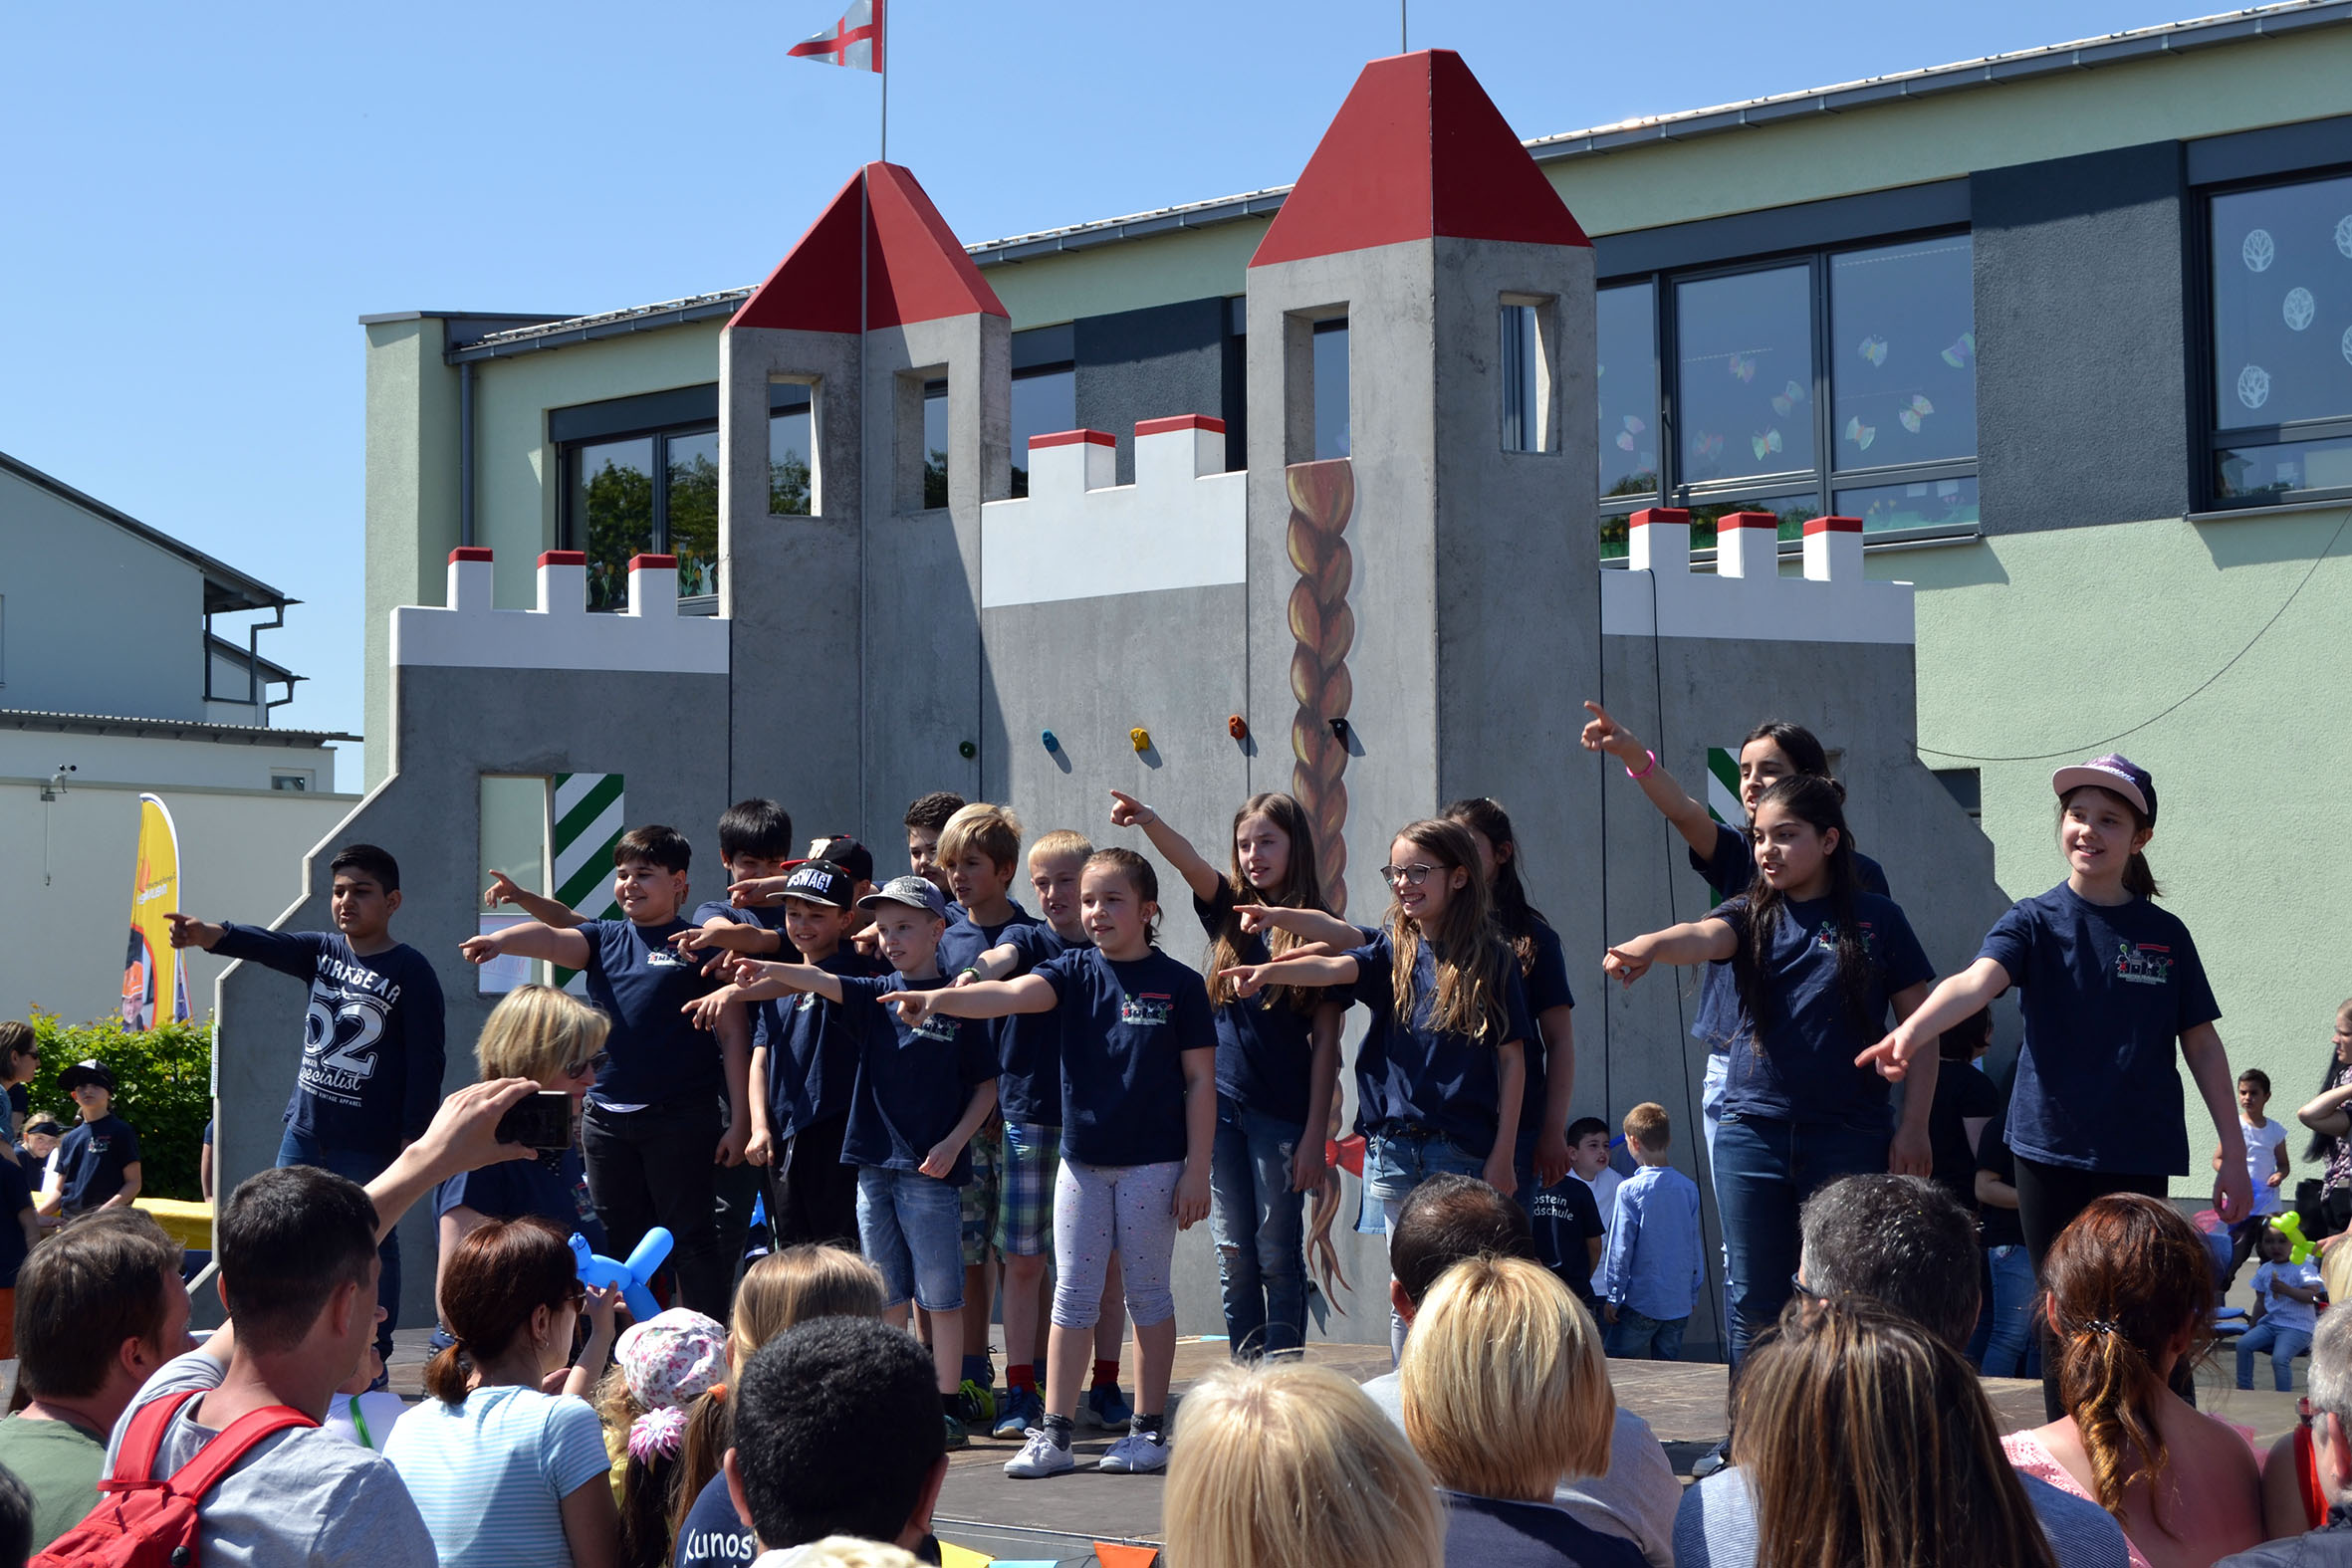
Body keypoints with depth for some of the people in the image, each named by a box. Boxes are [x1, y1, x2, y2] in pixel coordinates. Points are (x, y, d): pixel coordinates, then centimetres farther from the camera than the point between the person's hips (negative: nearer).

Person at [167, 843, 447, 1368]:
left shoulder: (411, 971, -9)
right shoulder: (323, 951, 7)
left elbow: (426, 1063, -10)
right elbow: (265, 944, -12)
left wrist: (413, 1139, -13)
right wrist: (206, 933, -32)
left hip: (369, 1144, -6)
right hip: (304, 1130, 6)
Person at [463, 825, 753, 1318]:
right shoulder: (605, 939, 12)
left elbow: (734, 1036, -2)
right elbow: (552, 938, -9)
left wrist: (739, 1120, -8)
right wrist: (500, 939, -31)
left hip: (680, 1117, -5)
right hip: (606, 1119, 5)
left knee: (692, 1242, -3)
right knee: (620, 1244, 10)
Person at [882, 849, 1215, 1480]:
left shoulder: (1178, 984, -4)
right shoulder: (1075, 971, 2)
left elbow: (1200, 1080, -3)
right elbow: (1014, 993, -17)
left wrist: (1196, 1170, -7)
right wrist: (938, 998, -36)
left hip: (1152, 1162, -3)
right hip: (1082, 1159, 3)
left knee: (1147, 1290, 5)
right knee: (1073, 1293, 4)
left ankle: (1150, 1428, 14)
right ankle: (1054, 1433, 6)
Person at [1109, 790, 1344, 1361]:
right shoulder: (1229, 910, 8)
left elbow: (1325, 1041, -3)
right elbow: (1188, 861, -13)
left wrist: (1314, 1134, -7)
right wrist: (1148, 821, -35)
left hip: (1281, 1113, -3)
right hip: (1220, 1104, 3)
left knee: (1278, 1256, -1)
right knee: (1234, 1258, 7)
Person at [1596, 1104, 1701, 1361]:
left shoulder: (1630, 1190, -11)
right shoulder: (1688, 1188, 3)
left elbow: (1621, 1248, -9)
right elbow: (1695, 1246, 10)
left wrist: (1613, 1298, -1)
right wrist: (1693, 1294, 20)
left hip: (1642, 1301, -5)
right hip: (1680, 1303, 5)